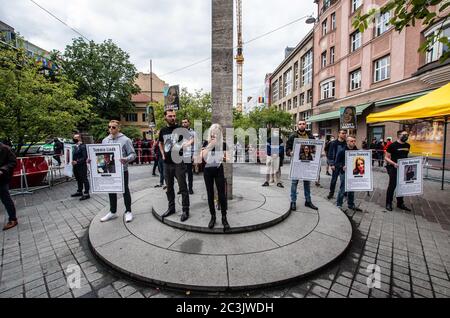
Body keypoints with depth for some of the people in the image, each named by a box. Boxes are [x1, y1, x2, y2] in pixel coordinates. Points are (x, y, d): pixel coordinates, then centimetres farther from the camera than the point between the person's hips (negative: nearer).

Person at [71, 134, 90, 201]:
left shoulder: (83, 146, -13)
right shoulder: (75, 146, 13)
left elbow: (85, 157, -18)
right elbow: (74, 155, 22)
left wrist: (77, 162, -20)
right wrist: (73, 161, 8)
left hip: (82, 166, -9)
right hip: (75, 166, 9)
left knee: (84, 179, -2)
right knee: (78, 179, 18)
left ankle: (86, 194, 4)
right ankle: (79, 191, 32)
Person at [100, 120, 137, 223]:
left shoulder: (125, 140, -7)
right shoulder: (105, 140, 10)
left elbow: (133, 154, -10)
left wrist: (126, 159, -29)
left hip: (122, 170, -5)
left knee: (125, 190, 5)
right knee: (111, 191, 14)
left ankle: (128, 211, 18)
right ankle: (112, 212, 29)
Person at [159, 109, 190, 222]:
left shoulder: (180, 128, -5)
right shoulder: (163, 131, 9)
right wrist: (163, 154, 13)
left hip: (178, 162, -5)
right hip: (167, 163, 6)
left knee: (183, 187, -1)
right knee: (169, 187, 15)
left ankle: (185, 210, 10)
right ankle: (171, 207, 31)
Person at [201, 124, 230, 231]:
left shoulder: (223, 144, 0)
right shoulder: (206, 143, -1)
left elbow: (226, 158, 8)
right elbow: (203, 156, -14)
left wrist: (225, 158, -15)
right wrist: (210, 145, -21)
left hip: (219, 170, -1)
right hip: (208, 170, 1)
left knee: (221, 194, -3)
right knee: (210, 194, 8)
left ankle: (224, 218, 11)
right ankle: (213, 216, 23)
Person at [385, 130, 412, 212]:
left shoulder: (408, 145, 10)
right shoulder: (392, 145, -10)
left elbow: (406, 156, 22)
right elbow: (386, 157, -10)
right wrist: (394, 163, -24)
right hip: (394, 168, -6)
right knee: (392, 185, 0)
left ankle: (400, 203, 27)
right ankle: (388, 203, 11)